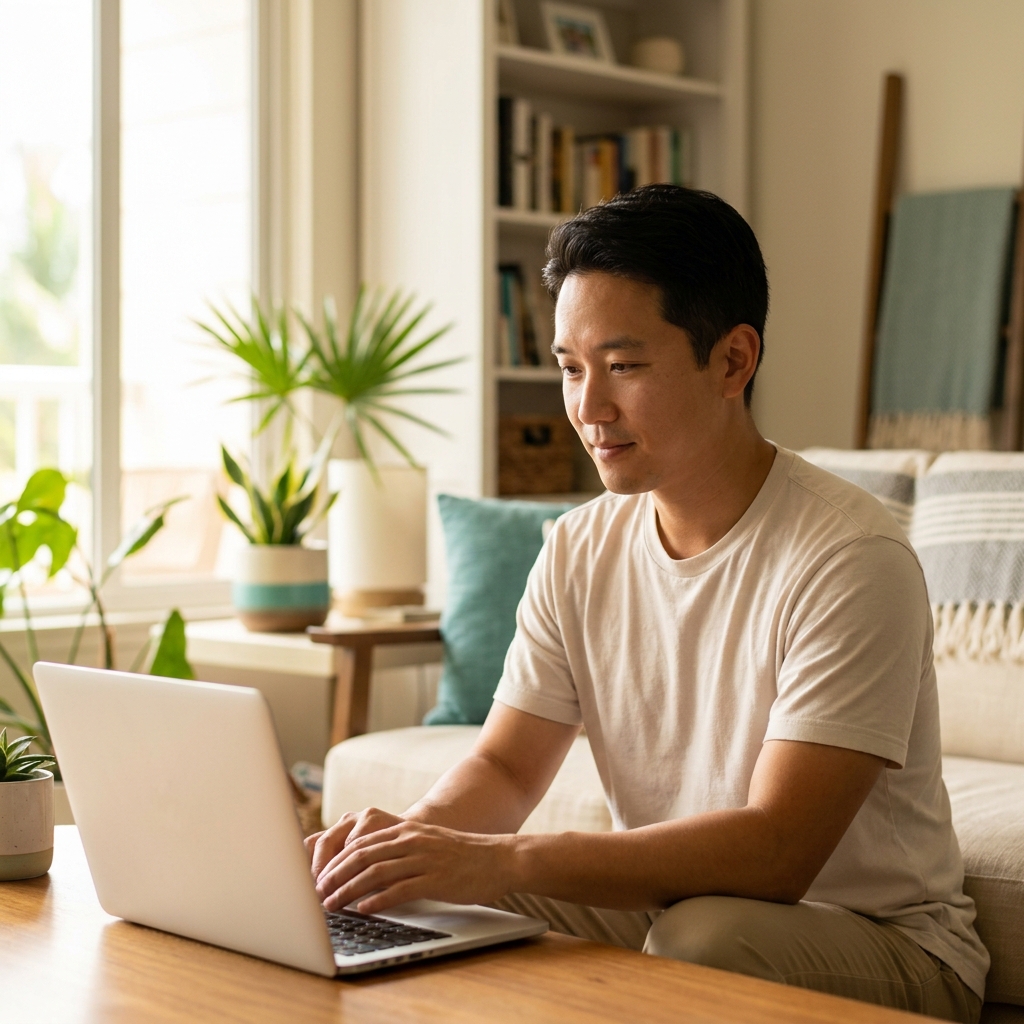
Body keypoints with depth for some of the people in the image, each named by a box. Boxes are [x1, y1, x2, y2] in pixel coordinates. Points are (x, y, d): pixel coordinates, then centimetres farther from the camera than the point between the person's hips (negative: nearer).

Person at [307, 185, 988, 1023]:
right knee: (432, 910, -16)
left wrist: (505, 860, -38)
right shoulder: (581, 549, 1)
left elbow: (776, 850, -29)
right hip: (666, 905, 5)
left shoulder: (847, 558, -22)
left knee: (702, 934, -34)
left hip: (885, 940, -4)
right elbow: (505, 767, 4)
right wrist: (415, 835, -20)